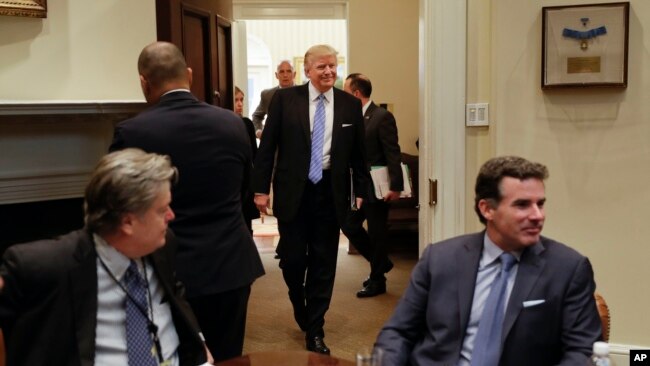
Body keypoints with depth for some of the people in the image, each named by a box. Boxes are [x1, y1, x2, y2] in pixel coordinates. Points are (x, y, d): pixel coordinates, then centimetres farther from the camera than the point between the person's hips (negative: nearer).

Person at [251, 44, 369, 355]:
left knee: (324, 263, 6)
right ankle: (300, 306, 36)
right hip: (293, 191, -1)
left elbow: (358, 153, 9)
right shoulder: (285, 99, -1)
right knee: (292, 258, 3)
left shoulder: (350, 105, 4)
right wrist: (261, 188, -4)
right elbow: (267, 146, 0)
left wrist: (361, 192, 6)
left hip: (330, 192, 1)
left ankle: (315, 331, 20)